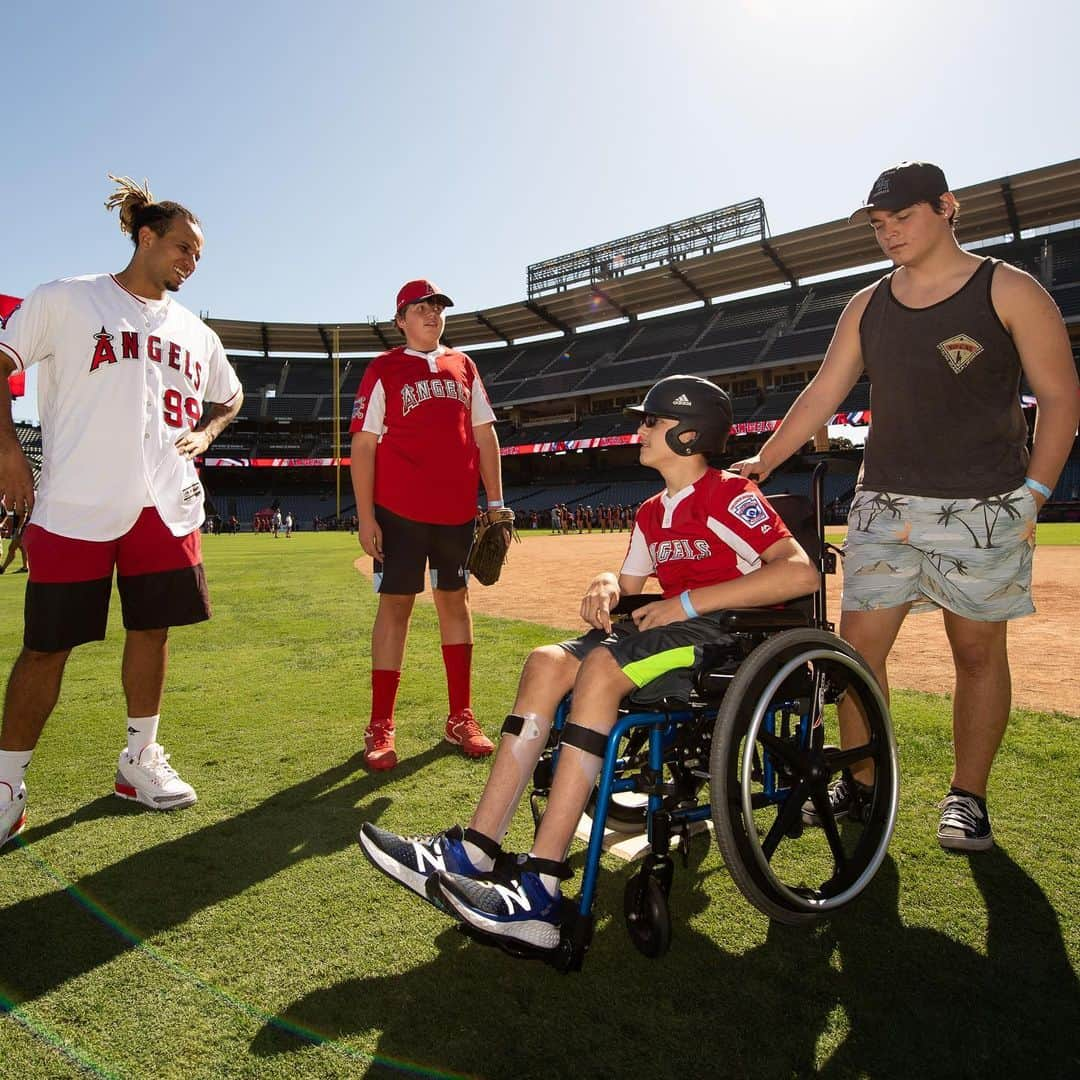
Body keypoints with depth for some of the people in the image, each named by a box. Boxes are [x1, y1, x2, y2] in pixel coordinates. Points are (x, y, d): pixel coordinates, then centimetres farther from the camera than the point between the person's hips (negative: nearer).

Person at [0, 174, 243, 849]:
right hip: (78, 506, -4)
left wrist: (204, 434, 9)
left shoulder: (193, 331, 16)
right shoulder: (67, 300, 3)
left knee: (152, 629, 8)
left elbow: (230, 397, 28)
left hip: (167, 506, 5)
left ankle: (140, 760, 23)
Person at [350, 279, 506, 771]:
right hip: (399, 509, -4)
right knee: (395, 604, -1)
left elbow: (484, 435, 13)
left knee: (454, 601, 9)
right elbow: (363, 445, -4)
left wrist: (495, 502, 5)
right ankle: (380, 726, 8)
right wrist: (365, 517, -11)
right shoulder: (383, 370, 2)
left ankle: (461, 717, 19)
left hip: (457, 509, 4)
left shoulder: (463, 366, 14)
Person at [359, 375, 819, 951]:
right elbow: (630, 584, 22)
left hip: (732, 633, -8)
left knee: (601, 667, -32)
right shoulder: (652, 514, 19)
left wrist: (688, 601, -20)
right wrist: (607, 585, -4)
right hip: (675, 630, 8)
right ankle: (473, 851, -17)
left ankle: (540, 887, -32)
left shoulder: (729, 495, -6)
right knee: (548, 661, -14)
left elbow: (802, 572, -19)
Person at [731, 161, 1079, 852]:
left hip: (984, 510, -3)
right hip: (884, 506, 3)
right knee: (859, 642, 0)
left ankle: (968, 798, 21)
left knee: (979, 652, 5)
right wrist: (763, 463, 1)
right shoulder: (868, 307, 11)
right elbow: (823, 394, 10)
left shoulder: (1010, 291, 0)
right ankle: (860, 784, 15)